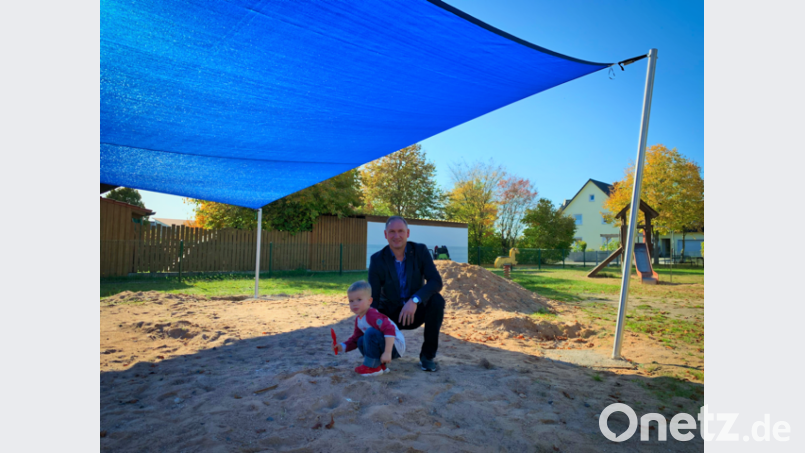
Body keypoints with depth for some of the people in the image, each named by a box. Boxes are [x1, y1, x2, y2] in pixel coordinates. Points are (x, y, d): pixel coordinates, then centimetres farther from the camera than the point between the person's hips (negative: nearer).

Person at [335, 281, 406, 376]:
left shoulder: (372, 315, -23)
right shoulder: (358, 319, 9)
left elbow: (389, 329, -34)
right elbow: (355, 339, 19)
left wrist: (387, 352, -37)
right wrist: (342, 347, 2)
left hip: (396, 346, -10)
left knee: (371, 333, -28)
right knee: (361, 341, 11)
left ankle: (372, 367, -13)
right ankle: (380, 365, 5)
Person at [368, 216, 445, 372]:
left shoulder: (421, 251, -13)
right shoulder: (377, 259, -13)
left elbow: (436, 282, -24)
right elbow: (373, 299, -13)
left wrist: (414, 300, -40)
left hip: (415, 311, 0)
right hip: (390, 313, 0)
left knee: (437, 301, -32)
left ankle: (427, 355, -13)